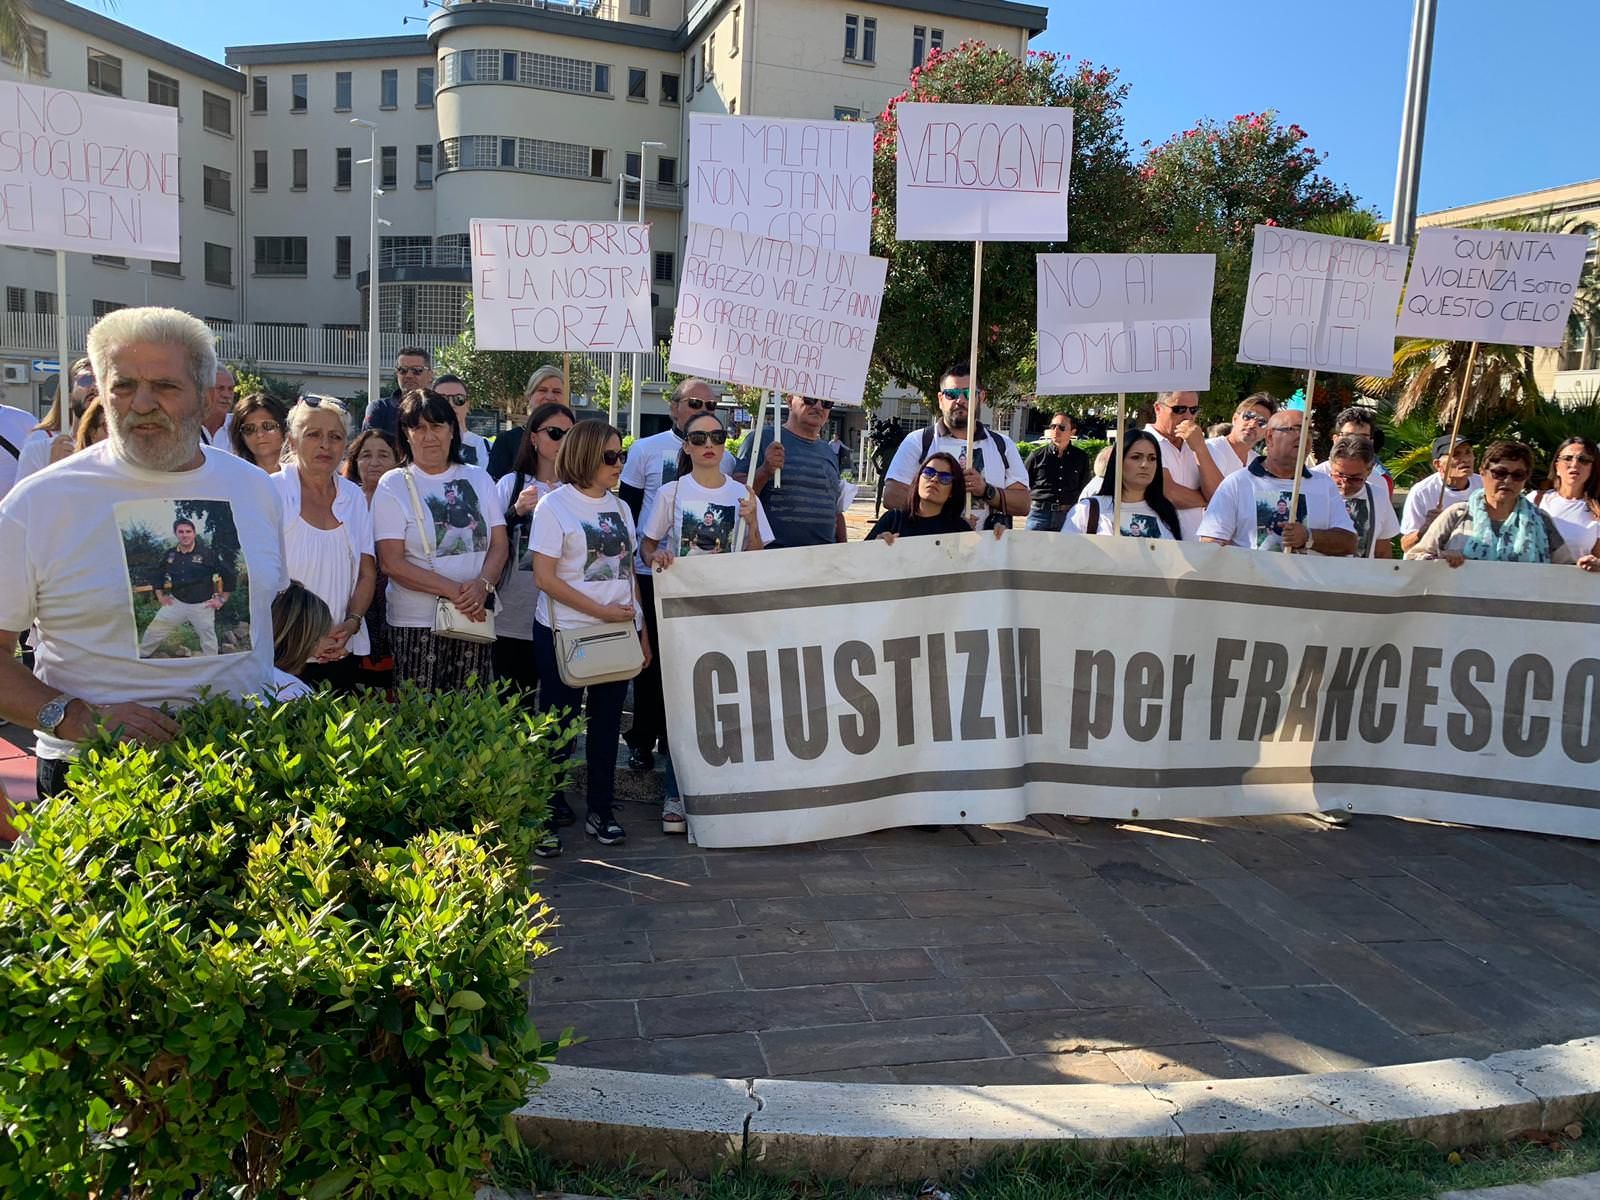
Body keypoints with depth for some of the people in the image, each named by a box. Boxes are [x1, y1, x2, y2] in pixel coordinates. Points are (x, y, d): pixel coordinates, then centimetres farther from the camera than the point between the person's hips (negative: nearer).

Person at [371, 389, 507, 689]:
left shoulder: (479, 479, 11)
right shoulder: (393, 485, 0)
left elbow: (499, 544, 6)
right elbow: (391, 562, -7)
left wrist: (482, 585, -14)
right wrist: (453, 591, -16)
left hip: (475, 618, 3)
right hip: (416, 624, -3)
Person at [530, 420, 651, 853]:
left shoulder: (620, 508, 11)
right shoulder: (554, 505, -7)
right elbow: (545, 578, -13)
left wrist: (642, 630, 10)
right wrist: (602, 611, -15)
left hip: (618, 633, 5)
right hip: (565, 634, -5)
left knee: (607, 723, 11)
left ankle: (601, 810, 24)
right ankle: (544, 821, 11)